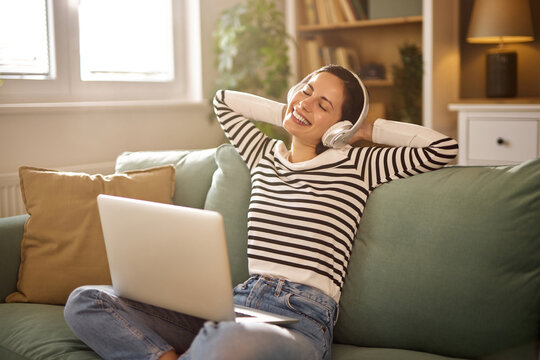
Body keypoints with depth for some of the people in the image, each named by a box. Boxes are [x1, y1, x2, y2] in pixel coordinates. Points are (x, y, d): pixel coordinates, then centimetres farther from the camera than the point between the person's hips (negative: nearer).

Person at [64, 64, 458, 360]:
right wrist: (287, 113, 29)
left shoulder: (357, 165, 8)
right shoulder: (264, 154, 21)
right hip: (238, 302, 6)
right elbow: (224, 100, 38)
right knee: (86, 301, -10)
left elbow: (444, 147, 1)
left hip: (302, 318, -5)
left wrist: (366, 129, 10)